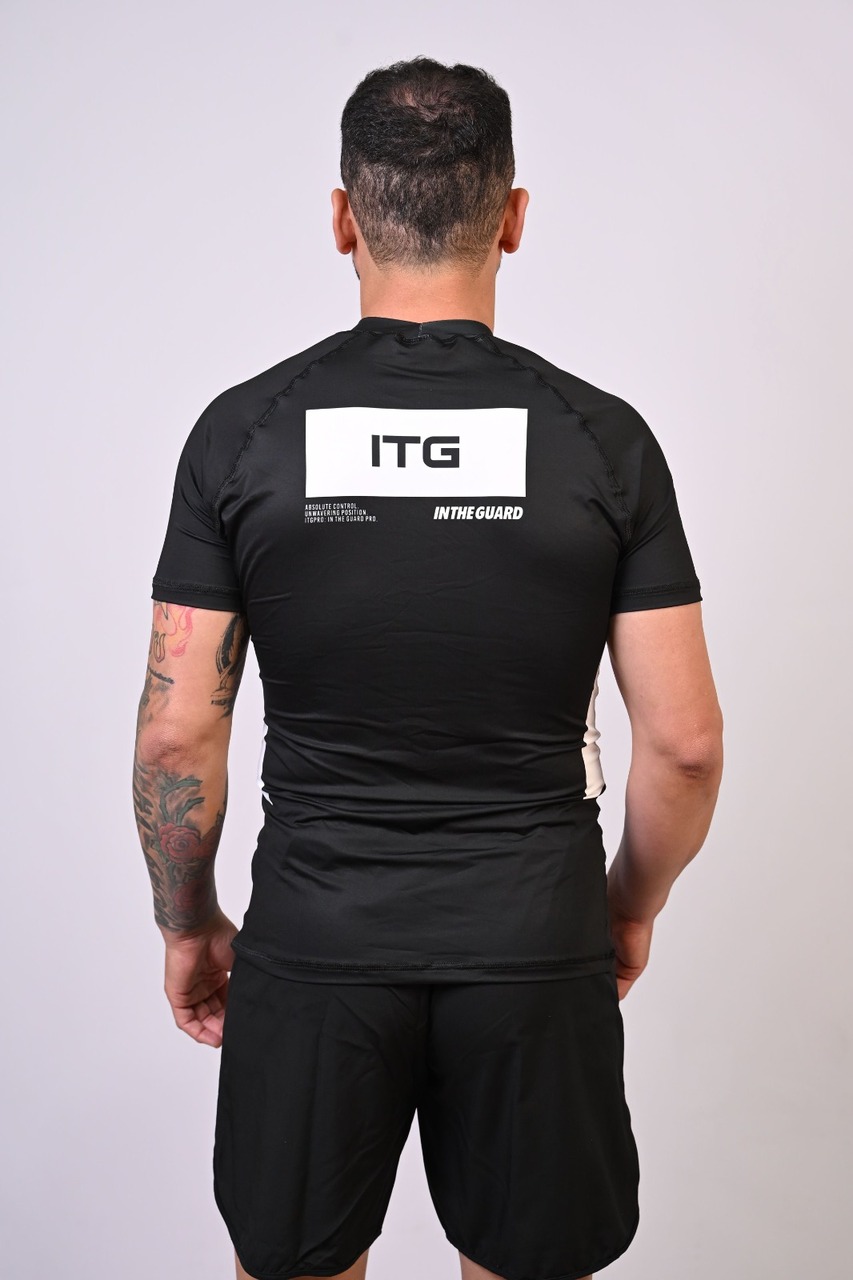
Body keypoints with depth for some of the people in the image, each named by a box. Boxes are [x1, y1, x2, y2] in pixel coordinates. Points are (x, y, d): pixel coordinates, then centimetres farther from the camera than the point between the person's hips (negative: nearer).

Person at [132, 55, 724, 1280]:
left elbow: (178, 731, -6)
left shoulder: (244, 430, -7)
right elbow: (685, 740, -7)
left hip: (314, 945, 1)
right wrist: (632, 904, 12)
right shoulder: (603, 438, -7)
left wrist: (187, 923, 10)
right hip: (536, 950, 0)